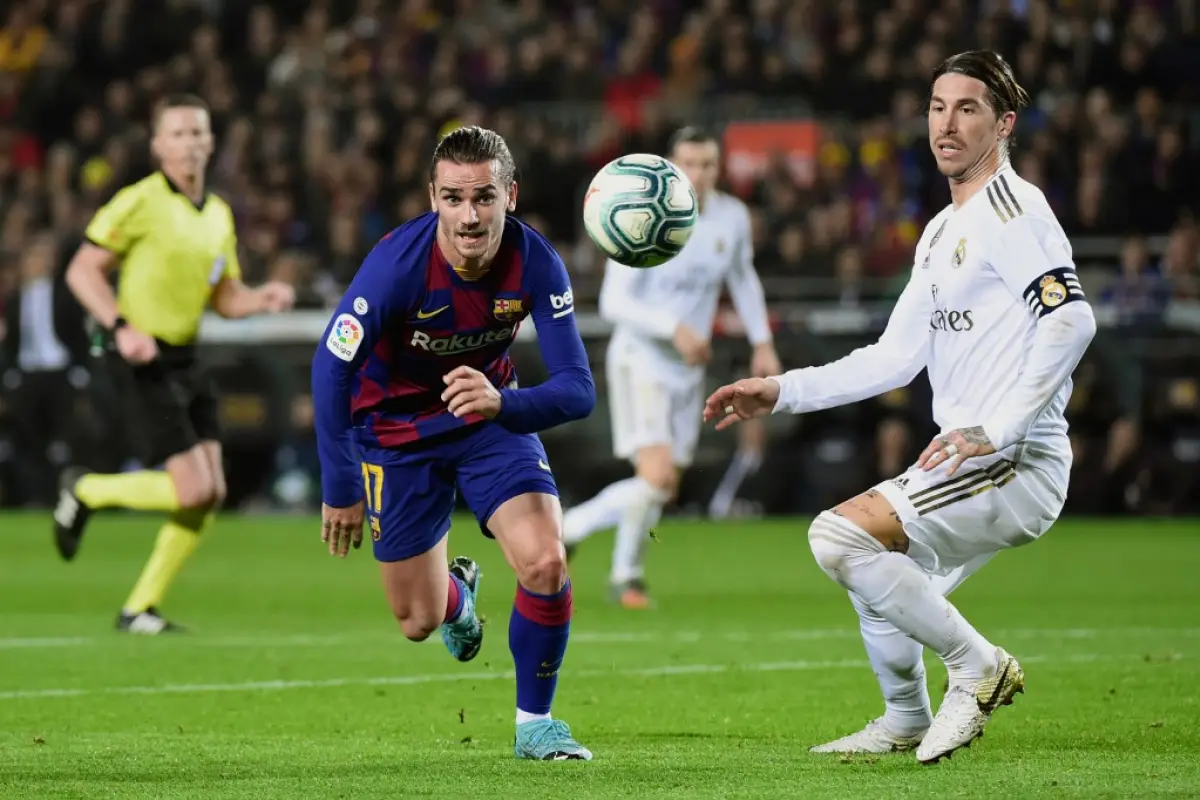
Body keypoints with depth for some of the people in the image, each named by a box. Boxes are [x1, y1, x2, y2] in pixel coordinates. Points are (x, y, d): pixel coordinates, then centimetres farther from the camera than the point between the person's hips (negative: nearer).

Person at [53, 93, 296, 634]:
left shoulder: (218, 215, 13)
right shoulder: (140, 203, -11)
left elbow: (225, 297, 20)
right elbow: (82, 271, -10)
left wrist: (263, 300, -2)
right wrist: (121, 328, -22)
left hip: (186, 362, 8)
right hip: (148, 361, -8)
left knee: (211, 493, 2)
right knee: (192, 490, -15)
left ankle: (140, 609, 11)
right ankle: (86, 491, 9)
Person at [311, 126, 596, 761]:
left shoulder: (535, 264, -24)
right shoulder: (398, 262, -30)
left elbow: (578, 390, -25)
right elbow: (331, 369, -23)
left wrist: (503, 404, -45)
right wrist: (339, 489, -21)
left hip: (492, 416, 1)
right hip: (396, 433, -1)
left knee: (545, 564, -22)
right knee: (419, 623, 6)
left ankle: (534, 722, 1)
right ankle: (456, 591, 46)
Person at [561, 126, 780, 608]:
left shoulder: (732, 217, -1)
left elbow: (742, 278, 19)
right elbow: (614, 302, -21)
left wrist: (762, 342, 12)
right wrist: (674, 328, -33)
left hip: (688, 369, 6)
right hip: (640, 358, -6)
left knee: (664, 492, 7)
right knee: (656, 477, -20)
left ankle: (570, 526, 27)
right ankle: (628, 574, 4)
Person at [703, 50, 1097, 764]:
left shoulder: (1010, 207, -11)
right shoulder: (943, 231, 19)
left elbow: (1071, 319, -25)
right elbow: (897, 358, 21)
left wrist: (993, 429, -28)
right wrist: (782, 392, 15)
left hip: (1016, 463, -10)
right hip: (971, 463, 10)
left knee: (839, 537, -20)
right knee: (876, 574, 26)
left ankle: (978, 664, -10)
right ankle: (907, 722, 41)